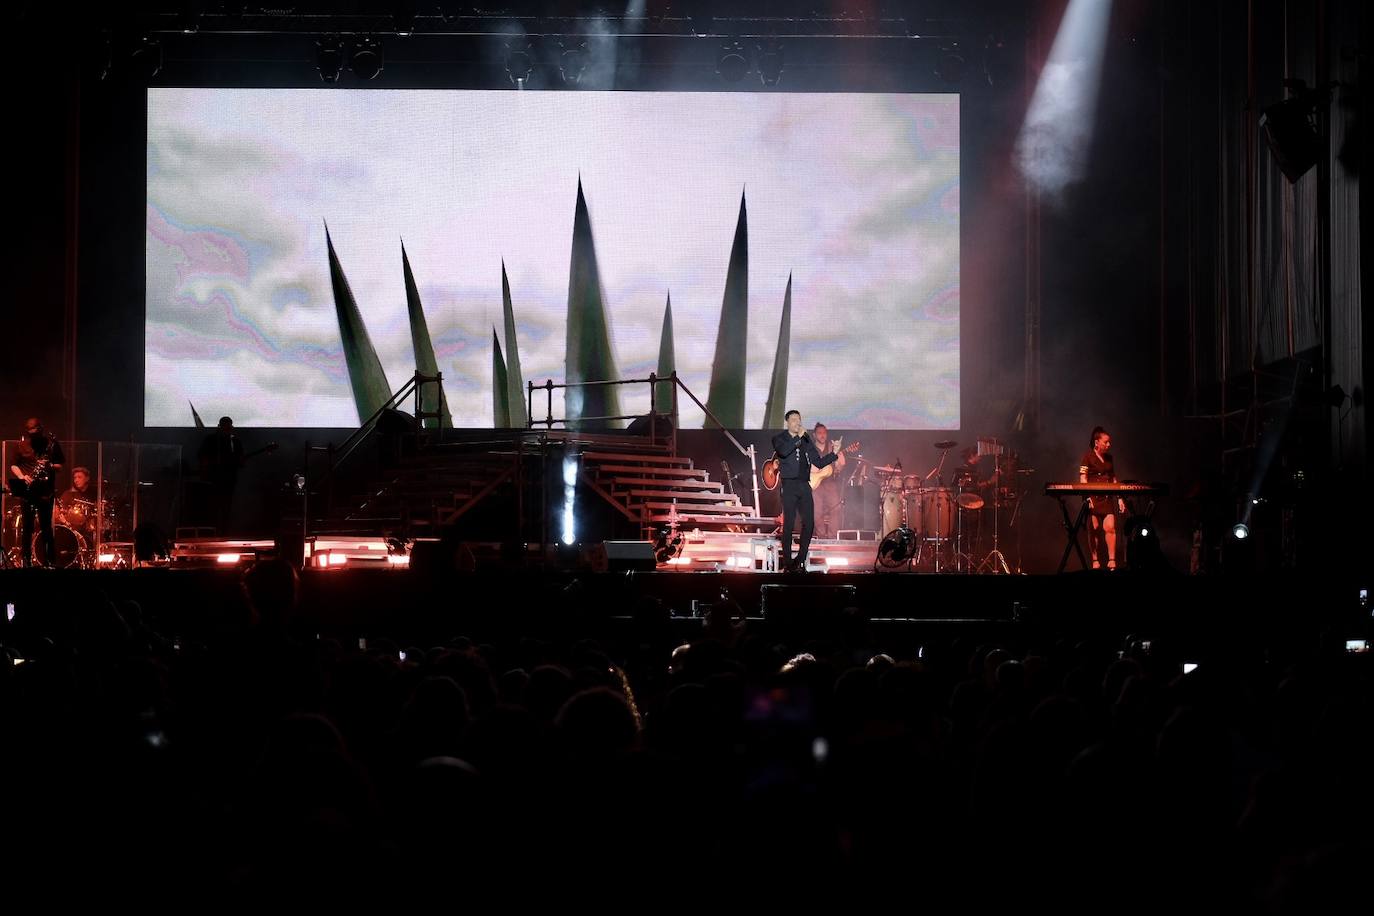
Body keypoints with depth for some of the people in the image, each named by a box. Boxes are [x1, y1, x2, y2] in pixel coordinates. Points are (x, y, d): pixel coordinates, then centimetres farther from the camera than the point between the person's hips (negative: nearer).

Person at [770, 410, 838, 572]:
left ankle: (800, 560, 12)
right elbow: (782, 451, -22)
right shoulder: (779, 439, 2)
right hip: (789, 485, -4)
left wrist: (834, 454, 0)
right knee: (788, 524, -6)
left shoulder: (806, 440, 15)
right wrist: (798, 438, -23)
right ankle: (787, 562, 0)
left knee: (809, 523, 1)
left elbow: (818, 462, 13)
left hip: (804, 485, 5)